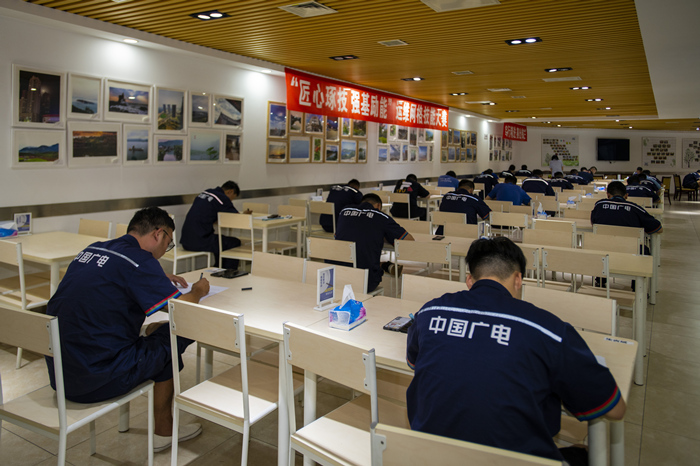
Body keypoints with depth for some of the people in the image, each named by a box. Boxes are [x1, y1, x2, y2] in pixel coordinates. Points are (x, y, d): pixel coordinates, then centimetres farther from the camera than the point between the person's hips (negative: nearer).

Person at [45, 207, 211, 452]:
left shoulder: (93, 249, 8)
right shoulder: (138, 259, -17)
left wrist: (160, 279, 27)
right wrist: (198, 290, 4)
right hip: (95, 380, -8)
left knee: (151, 331, 23)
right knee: (170, 337, 9)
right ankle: (163, 431, 25)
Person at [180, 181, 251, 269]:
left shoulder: (204, 193, 16)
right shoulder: (222, 198, -9)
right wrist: (245, 214, 14)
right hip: (200, 242, -9)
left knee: (220, 239, 30)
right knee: (235, 242, 6)